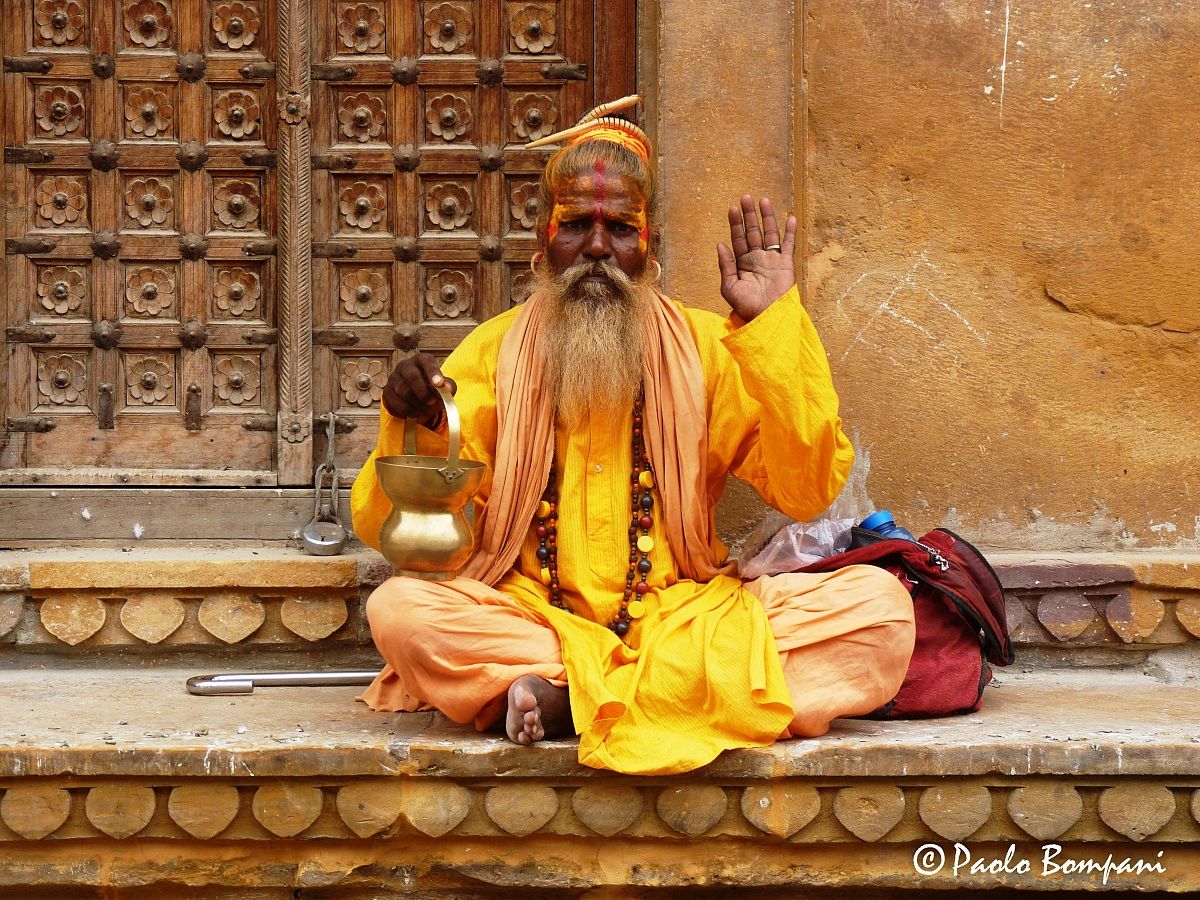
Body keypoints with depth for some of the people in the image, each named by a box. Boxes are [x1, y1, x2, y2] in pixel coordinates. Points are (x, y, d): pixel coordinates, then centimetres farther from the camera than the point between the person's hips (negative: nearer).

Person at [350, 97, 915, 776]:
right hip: (532, 616, -1)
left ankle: (566, 698, -28)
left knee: (880, 604, -23)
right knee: (399, 608, -30)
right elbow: (390, 531, 3)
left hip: (683, 619, 1)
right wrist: (413, 431, -17)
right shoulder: (494, 352, 8)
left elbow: (806, 491, -2)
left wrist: (773, 326, -6)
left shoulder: (707, 346, 10)